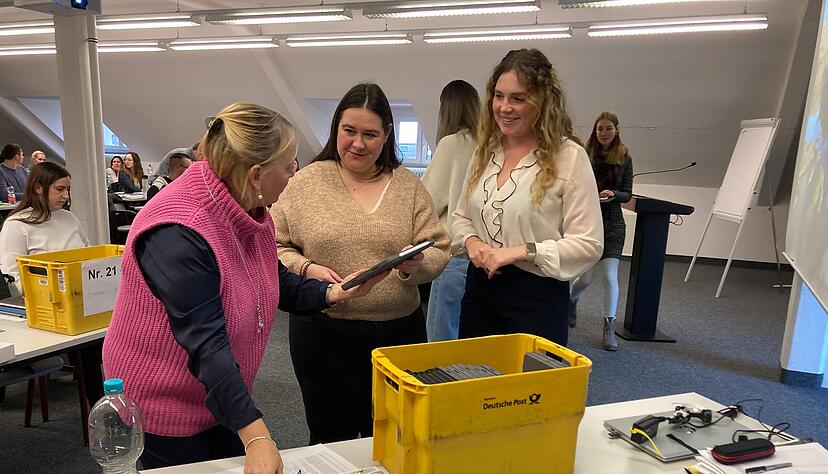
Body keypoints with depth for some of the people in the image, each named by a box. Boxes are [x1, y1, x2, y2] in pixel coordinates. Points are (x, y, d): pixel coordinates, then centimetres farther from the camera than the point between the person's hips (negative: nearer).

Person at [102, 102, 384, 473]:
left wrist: (332, 292, -12)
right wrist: (256, 436, -38)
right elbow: (205, 342, -35)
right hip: (164, 402, -7)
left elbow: (277, 282, 5)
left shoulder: (248, 212, -5)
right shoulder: (178, 233, -32)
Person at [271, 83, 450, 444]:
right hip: (324, 333, -1)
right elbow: (274, 245, 3)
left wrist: (416, 265, -18)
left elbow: (439, 251, 2)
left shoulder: (409, 186, 3)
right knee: (331, 439, 13)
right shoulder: (307, 181, 0)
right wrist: (307, 269, -15)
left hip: (400, 331, 2)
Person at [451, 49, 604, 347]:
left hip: (537, 296, -5)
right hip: (480, 288, 6)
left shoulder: (568, 157, -11)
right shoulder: (485, 151, 6)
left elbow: (589, 244, -14)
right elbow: (461, 216, 15)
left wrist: (520, 251, -20)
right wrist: (471, 242, -6)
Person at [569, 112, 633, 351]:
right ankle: (571, 299, 38)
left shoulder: (624, 159, 2)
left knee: (610, 276, -6)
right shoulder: (585, 156, -2)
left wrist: (613, 194, -18)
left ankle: (609, 328, 7)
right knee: (585, 277, 2)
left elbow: (627, 195, 3)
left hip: (612, 223, 1)